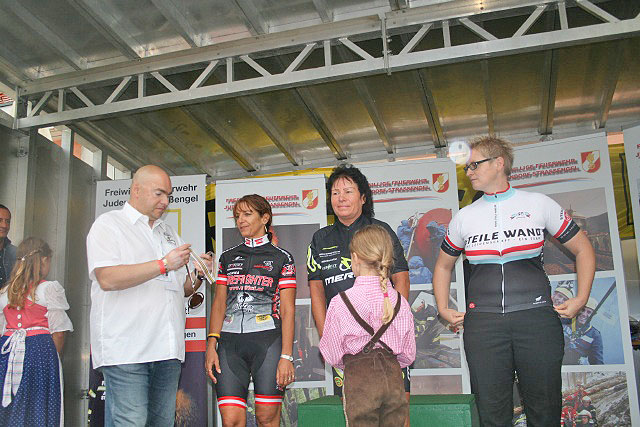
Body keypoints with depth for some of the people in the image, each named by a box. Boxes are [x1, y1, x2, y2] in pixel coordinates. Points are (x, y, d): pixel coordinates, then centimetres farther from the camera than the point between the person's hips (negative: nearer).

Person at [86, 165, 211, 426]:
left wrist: (198, 275, 2)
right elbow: (107, 278, -15)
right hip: (125, 348, -6)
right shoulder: (109, 224, 2)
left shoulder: (169, 233, 23)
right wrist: (164, 265, -15)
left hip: (167, 348, 7)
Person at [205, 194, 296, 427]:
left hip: (268, 341, -3)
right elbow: (219, 303, 13)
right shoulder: (228, 257, 17)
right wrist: (211, 345, 1)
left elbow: (288, 310, 0)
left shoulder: (282, 258, 6)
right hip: (230, 344, 3)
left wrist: (286, 356, -8)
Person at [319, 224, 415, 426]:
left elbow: (333, 355, -2)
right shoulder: (400, 301, 1)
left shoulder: (340, 302, -10)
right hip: (394, 379, 4)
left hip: (359, 380, -3)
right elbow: (408, 355, 9)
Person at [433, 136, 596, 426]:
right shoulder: (464, 217, 10)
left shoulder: (539, 204, 4)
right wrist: (443, 309, 12)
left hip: (536, 317, -1)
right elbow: (443, 266, 23)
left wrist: (581, 299, 3)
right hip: (482, 322, 2)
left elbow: (583, 250, 12)